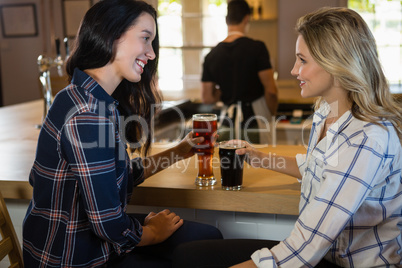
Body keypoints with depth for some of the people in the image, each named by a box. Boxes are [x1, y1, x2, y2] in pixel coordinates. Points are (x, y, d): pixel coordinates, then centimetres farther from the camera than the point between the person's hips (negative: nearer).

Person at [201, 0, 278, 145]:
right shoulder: (257, 48, -10)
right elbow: (270, 90, -11)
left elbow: (206, 97, 3)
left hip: (227, 123, 4)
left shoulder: (212, 55, 1)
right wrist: (271, 114, 5)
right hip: (255, 120, -3)